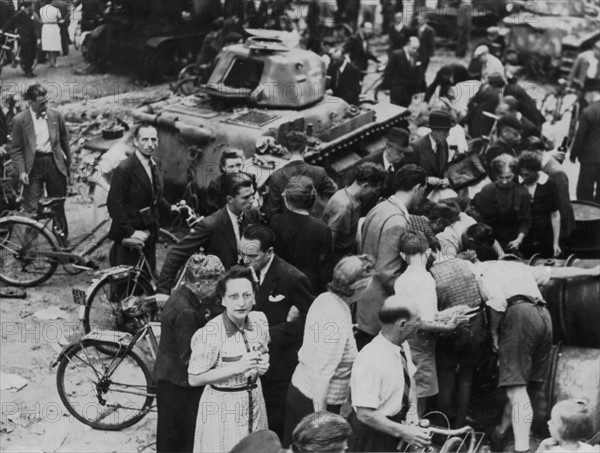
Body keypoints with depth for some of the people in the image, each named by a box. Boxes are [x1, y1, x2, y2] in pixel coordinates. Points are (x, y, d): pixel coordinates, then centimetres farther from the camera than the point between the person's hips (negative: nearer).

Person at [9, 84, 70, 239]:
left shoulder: (55, 115, 3)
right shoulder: (19, 120, -5)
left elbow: (64, 139, 14)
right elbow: (15, 149, -2)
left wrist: (68, 161, 15)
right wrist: (22, 170, -11)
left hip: (54, 163, 2)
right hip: (33, 165, -2)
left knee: (58, 205, 11)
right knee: (31, 208, -6)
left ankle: (62, 234, 27)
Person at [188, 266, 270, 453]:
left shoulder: (260, 320, -4)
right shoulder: (210, 334, -23)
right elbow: (194, 379, -18)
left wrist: (263, 363, -8)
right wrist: (236, 367, -25)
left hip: (254, 401, 6)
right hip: (223, 407, -6)